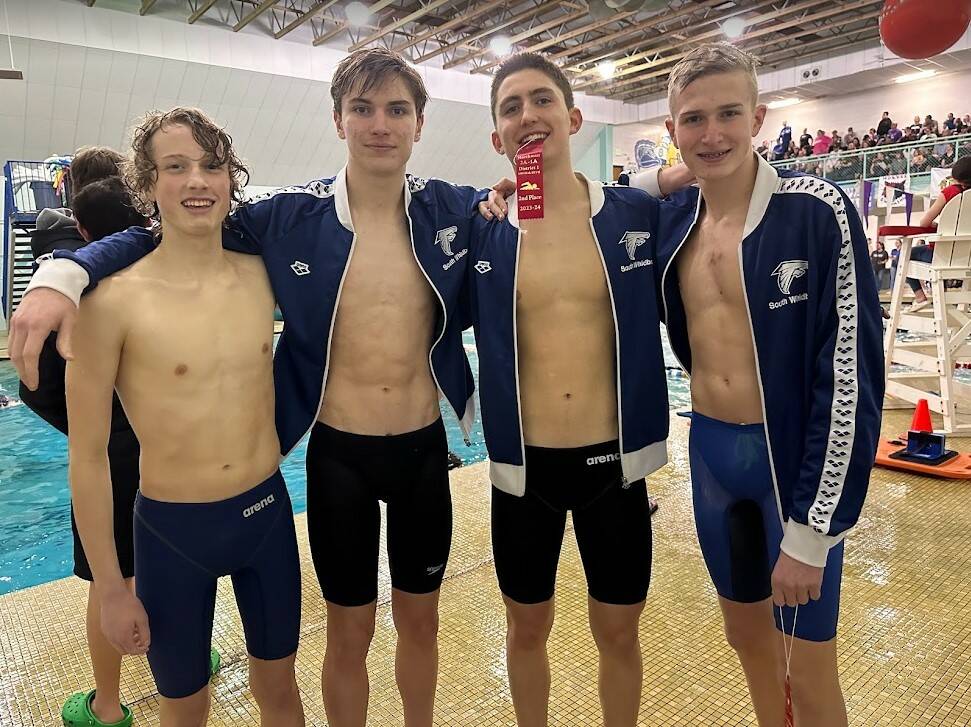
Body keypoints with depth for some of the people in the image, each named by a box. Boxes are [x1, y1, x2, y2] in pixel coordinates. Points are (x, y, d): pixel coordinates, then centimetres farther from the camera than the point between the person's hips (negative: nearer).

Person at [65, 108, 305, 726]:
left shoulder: (261, 275, -3)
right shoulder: (115, 298, -15)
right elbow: (88, 454, -9)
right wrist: (111, 589, -5)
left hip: (269, 513, 3)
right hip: (172, 531, -3)